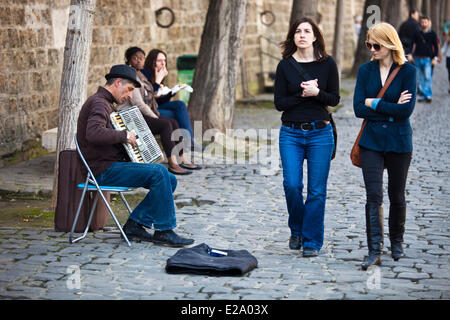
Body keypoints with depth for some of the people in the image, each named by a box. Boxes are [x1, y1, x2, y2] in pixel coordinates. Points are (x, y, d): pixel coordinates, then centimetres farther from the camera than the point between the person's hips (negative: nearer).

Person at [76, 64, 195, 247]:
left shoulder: (105, 103, 21)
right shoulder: (99, 103, -13)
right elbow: (94, 133, -32)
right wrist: (124, 135, -22)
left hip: (113, 165, 11)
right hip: (104, 170, -11)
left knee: (170, 181, 0)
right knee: (158, 172, -24)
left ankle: (135, 224, 0)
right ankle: (163, 231, -16)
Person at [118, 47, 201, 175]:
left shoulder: (140, 76, 19)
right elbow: (137, 103, -19)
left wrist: (155, 116, 10)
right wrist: (155, 117, -12)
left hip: (141, 115, 10)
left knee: (173, 122, 1)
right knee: (165, 124, -23)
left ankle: (184, 159, -1)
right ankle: (172, 164, -26)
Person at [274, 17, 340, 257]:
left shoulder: (327, 63, 1)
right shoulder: (285, 65, 2)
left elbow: (335, 99, 3)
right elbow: (279, 102, -1)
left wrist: (316, 93, -15)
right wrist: (302, 95, -14)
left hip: (320, 132, 0)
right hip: (291, 133, 0)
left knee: (316, 190, 0)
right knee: (291, 185, -8)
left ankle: (312, 241, 12)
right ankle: (296, 230, 18)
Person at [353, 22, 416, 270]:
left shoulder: (407, 71, -6)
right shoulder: (365, 70, 2)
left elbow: (407, 110, -16)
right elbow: (358, 108, -5)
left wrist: (374, 103, -12)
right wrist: (391, 110, -12)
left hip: (398, 142, -1)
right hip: (371, 141, 1)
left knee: (396, 195, 11)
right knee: (373, 196, -7)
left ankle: (396, 243, 30)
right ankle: (375, 251, -7)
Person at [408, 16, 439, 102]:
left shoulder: (432, 34, 4)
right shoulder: (417, 34, 9)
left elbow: (436, 47, 6)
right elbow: (413, 45, 12)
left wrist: (435, 58, -3)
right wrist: (410, 54, -2)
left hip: (428, 58, -3)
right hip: (418, 58, 3)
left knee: (428, 77, -11)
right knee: (420, 78, 4)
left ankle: (429, 95, -6)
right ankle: (422, 95, 10)